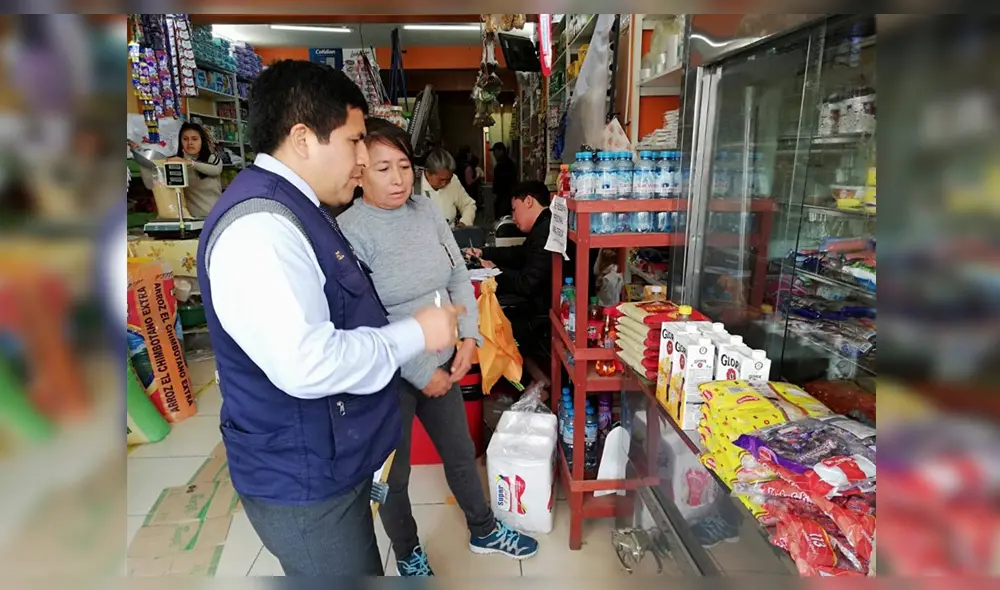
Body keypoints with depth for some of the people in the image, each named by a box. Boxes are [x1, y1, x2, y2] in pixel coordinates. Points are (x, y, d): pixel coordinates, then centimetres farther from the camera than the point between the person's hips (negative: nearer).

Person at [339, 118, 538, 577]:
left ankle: (484, 531, 48)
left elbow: (459, 276, 5)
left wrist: (468, 336, -7)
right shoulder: (349, 231, -19)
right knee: (392, 473, 17)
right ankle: (407, 554, 45)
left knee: (461, 453, 23)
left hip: (442, 363, 6)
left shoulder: (426, 210, -1)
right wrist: (421, 373, -17)